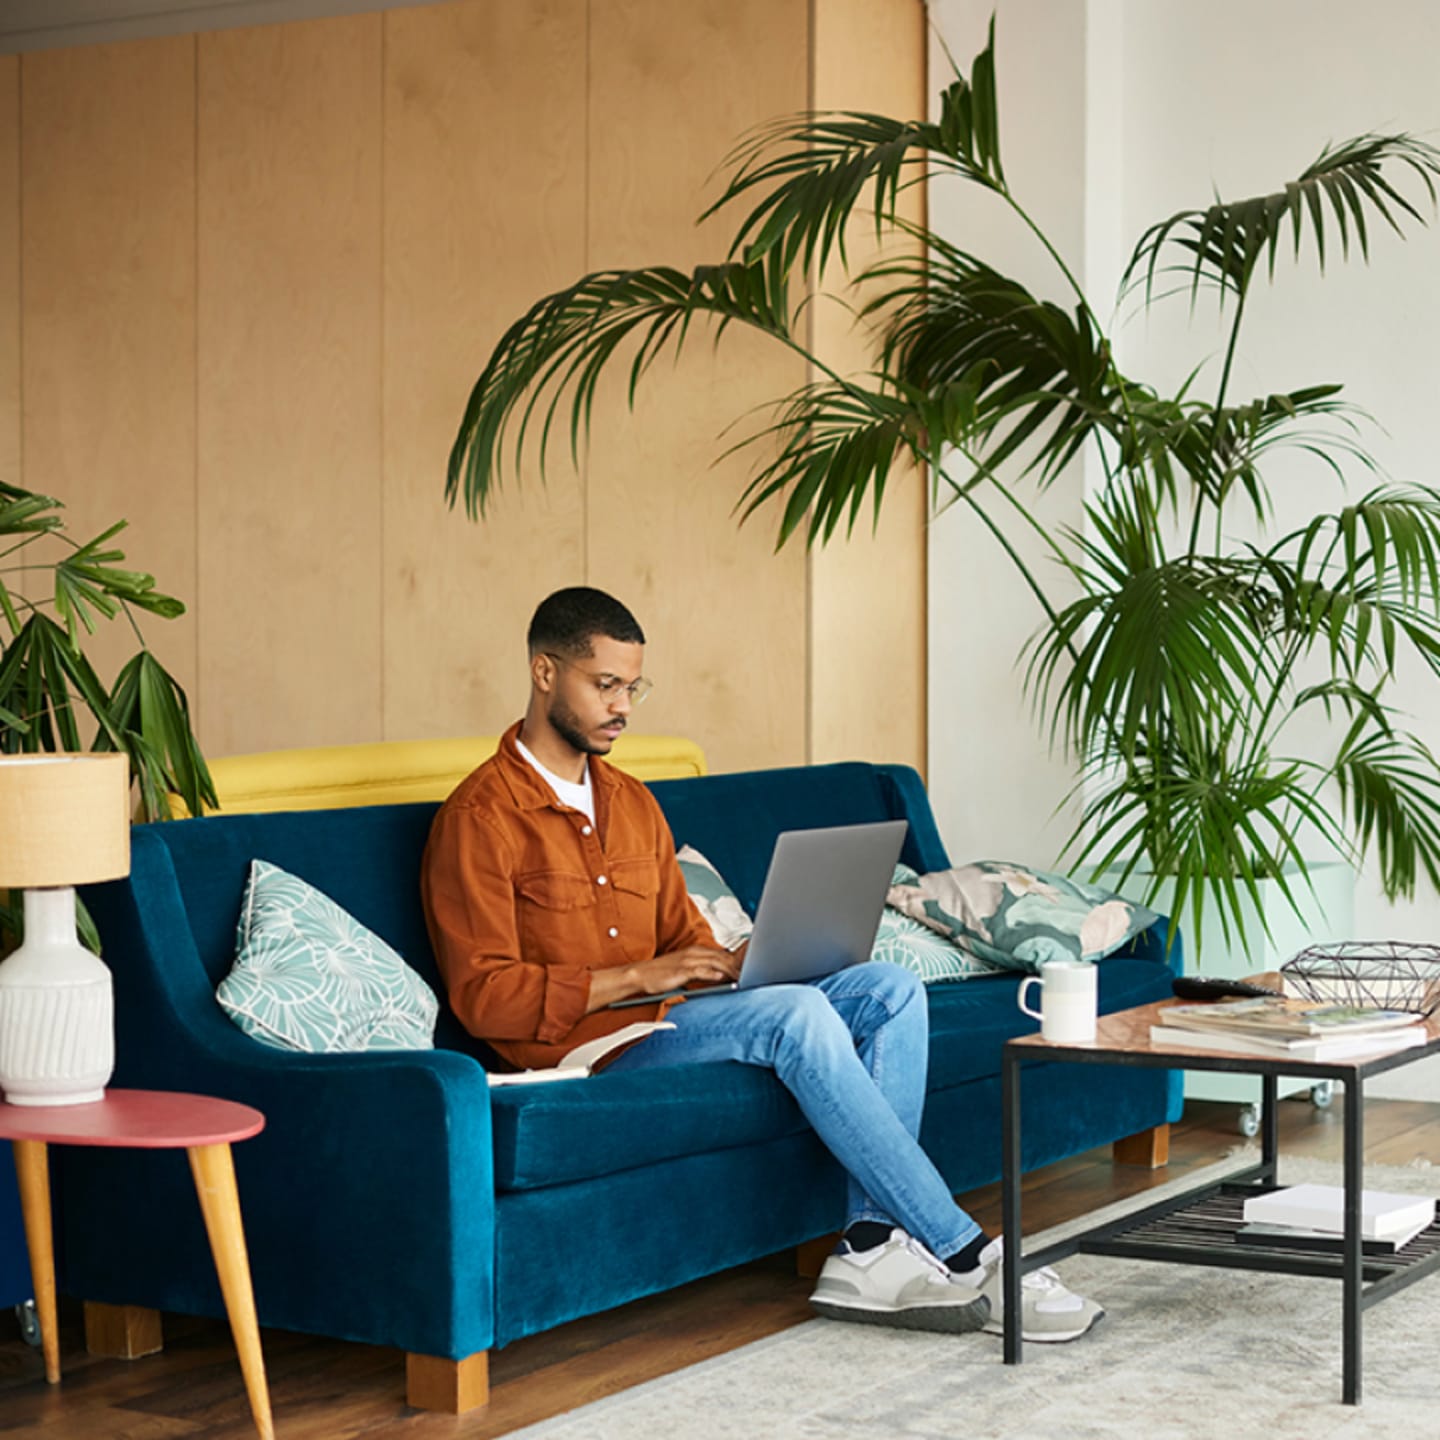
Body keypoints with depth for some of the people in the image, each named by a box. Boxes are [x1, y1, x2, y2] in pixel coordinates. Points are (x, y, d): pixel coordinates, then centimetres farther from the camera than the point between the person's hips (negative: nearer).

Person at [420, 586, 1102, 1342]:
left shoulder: (630, 799, 19)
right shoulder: (480, 818, -7)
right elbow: (483, 996, -14)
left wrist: (737, 964, -4)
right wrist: (634, 977, -19)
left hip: (669, 1019, 8)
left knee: (891, 989, -10)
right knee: (797, 1014, -31)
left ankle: (872, 1246, -21)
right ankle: (963, 1257, -26)